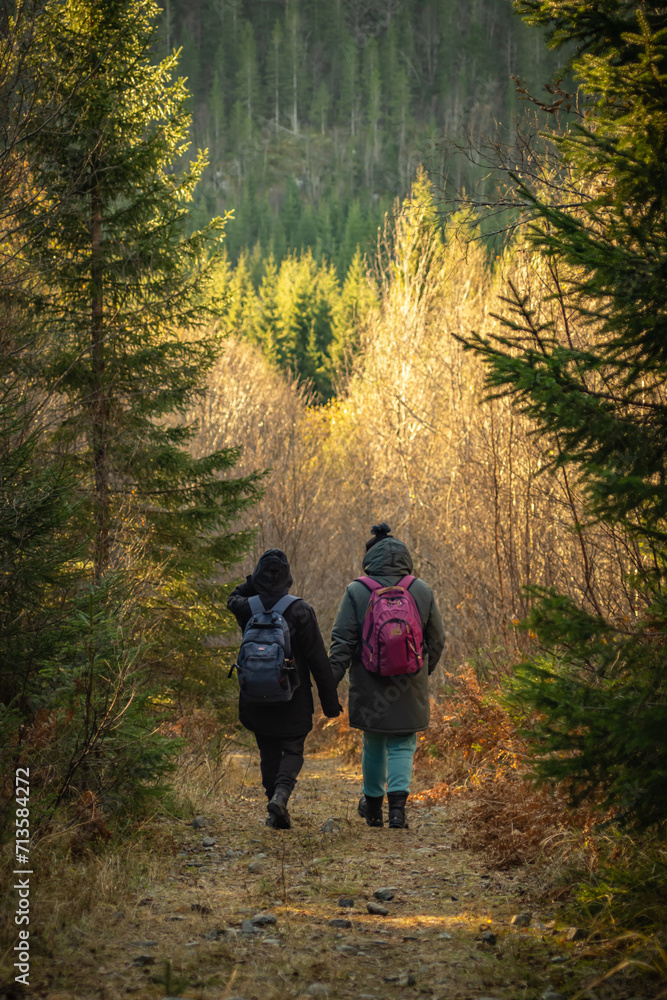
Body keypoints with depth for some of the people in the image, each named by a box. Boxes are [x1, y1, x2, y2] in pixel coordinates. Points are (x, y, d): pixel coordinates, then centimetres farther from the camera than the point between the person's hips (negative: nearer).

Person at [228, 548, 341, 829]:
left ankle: (277, 814, 17)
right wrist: (330, 701, -4)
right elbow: (318, 660, -11)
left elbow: (233, 599, 23)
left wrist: (255, 578, 9)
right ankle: (281, 794, -16)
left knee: (269, 754, 16)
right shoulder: (299, 611, -14)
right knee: (293, 752, 10)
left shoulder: (247, 608, -7)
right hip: (292, 700, -3)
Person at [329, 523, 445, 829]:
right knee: (402, 745, 7)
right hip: (410, 689, 0)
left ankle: (373, 805, 29)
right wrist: (423, 672, 22)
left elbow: (342, 641, -8)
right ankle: (398, 801, -13)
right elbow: (437, 640, 8)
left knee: (373, 744, 15)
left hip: (369, 686, 0)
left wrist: (332, 679, -5)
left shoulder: (356, 592, -7)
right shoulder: (422, 591, 0)